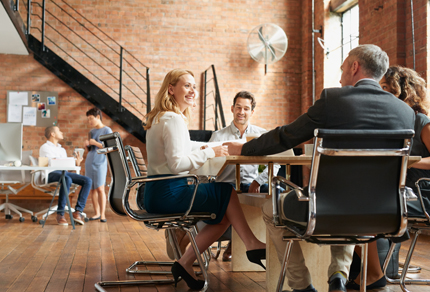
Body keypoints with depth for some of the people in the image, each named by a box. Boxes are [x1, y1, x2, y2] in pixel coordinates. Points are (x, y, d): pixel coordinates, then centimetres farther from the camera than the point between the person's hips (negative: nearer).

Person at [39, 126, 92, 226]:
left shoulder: (62, 149, 32)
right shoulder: (45, 147, 8)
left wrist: (76, 163, 1)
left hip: (64, 172, 7)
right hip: (51, 174, -7)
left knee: (88, 181, -17)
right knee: (67, 180, -41)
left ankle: (78, 211, -24)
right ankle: (60, 214, -33)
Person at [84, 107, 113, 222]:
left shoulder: (107, 130, -5)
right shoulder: (91, 131, 14)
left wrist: (96, 143, -15)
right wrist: (87, 145, 0)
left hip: (100, 163, -6)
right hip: (89, 162, 6)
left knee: (100, 189, -8)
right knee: (92, 189, 6)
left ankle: (103, 214, -3)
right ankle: (97, 213, 14)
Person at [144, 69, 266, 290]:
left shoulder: (161, 118, 18)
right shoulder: (174, 120, -15)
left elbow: (181, 147, 27)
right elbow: (177, 163, -23)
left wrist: (216, 147, 15)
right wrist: (210, 153, -14)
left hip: (156, 194, 10)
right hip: (168, 193, -10)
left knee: (224, 213, 10)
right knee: (227, 192, -3)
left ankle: (185, 263, 9)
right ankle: (251, 244, 7)